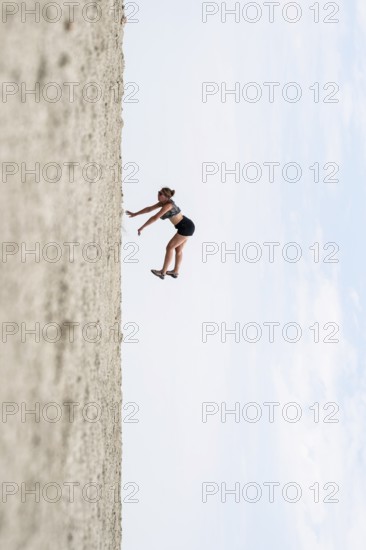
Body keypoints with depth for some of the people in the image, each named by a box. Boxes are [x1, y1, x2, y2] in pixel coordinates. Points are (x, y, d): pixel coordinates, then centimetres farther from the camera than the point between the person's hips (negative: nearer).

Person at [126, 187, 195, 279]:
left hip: (186, 227, -9)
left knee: (170, 247, -2)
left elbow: (155, 218, -25)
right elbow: (149, 209, 15)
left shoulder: (168, 205, -22)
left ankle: (163, 272, 4)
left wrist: (141, 228, -21)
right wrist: (134, 214, 17)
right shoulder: (164, 202, 6)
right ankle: (175, 271, 30)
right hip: (186, 226, 9)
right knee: (178, 249, 19)